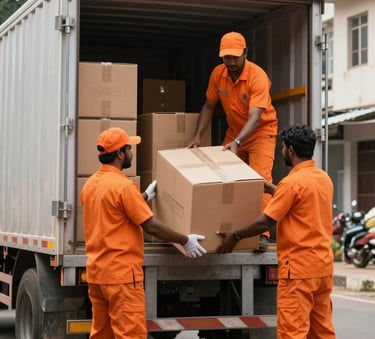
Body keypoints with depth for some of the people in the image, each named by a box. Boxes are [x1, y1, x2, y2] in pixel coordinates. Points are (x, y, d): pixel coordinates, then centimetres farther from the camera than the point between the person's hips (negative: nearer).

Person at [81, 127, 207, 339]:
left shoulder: (90, 185, 10)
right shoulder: (123, 186, -17)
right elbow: (151, 225, -15)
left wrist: (145, 197, 30)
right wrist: (185, 241, -5)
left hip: (97, 272, 9)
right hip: (122, 273, -9)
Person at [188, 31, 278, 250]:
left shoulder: (258, 77, -26)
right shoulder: (218, 74, -9)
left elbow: (255, 117, -34)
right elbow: (209, 107, 3)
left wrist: (237, 142, -48)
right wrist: (198, 137, -6)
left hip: (261, 131, -6)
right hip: (234, 131, 6)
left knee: (260, 178, -19)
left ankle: (262, 233, -22)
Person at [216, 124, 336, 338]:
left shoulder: (293, 182, -14)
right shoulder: (324, 178, 9)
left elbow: (266, 222, -14)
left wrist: (235, 237, -2)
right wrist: (269, 187, 27)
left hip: (299, 268, -8)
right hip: (323, 265, 8)